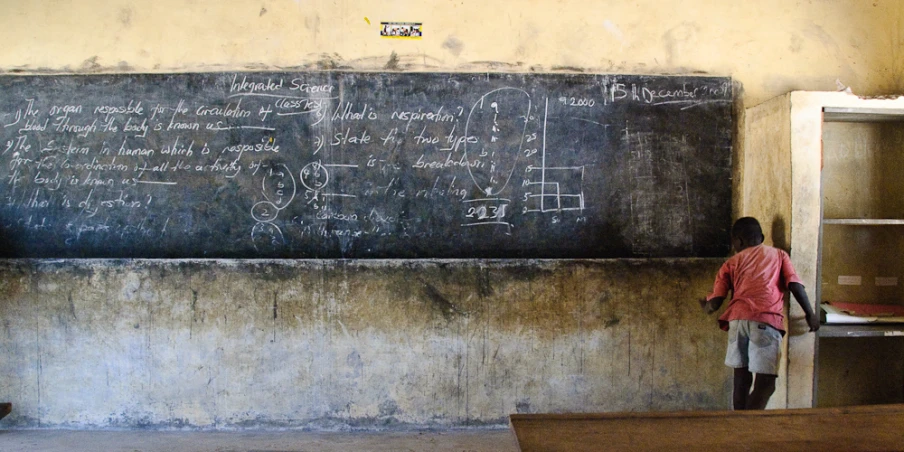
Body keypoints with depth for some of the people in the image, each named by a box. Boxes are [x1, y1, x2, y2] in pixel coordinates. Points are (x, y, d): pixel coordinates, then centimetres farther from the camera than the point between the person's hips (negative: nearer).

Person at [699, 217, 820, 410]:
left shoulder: (732, 262, 21)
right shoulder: (779, 255, 21)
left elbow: (714, 304, 12)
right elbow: (795, 285, 5)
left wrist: (705, 306, 34)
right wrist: (810, 314, 11)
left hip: (737, 318, 2)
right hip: (766, 321, -2)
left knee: (742, 379, 13)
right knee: (765, 383, -3)